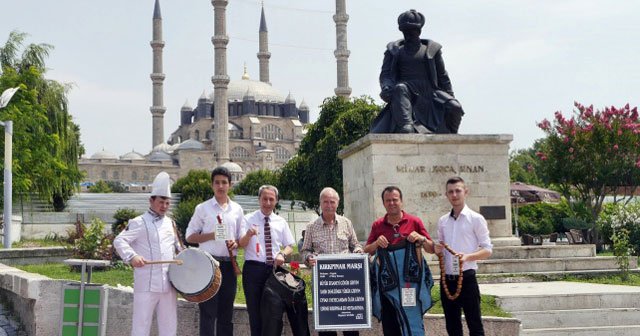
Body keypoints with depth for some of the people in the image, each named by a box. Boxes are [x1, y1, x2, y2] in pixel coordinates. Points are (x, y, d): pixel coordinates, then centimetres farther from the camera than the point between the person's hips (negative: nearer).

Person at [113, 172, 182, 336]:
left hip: (168, 284, 6)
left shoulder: (170, 223, 15)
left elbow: (177, 247, 25)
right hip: (146, 284, -6)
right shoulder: (139, 223, -4)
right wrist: (132, 256, -27)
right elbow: (119, 241, -12)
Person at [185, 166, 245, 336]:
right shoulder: (203, 208, 1)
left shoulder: (237, 210, 10)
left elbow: (242, 238, 16)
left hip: (229, 264, 3)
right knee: (208, 312, -4)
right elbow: (190, 236, 2)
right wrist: (212, 235, -13)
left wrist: (236, 243, -7)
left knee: (226, 312, 9)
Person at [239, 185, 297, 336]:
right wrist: (248, 235, -32)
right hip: (254, 268, -3)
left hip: (275, 269, 3)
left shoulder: (281, 222, 10)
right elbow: (241, 244, -9)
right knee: (255, 310, 3)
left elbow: (290, 246, 13)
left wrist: (282, 254, -10)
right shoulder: (249, 219, 1)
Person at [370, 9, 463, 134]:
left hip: (429, 92, 1)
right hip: (407, 92, -1)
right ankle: (406, 128, -56)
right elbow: (385, 74, 6)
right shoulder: (393, 50, 16)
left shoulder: (432, 49, 16)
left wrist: (450, 98, 11)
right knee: (400, 89, -37)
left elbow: (442, 76, 18)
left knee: (455, 108, -24)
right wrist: (387, 87, -17)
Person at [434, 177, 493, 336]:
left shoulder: (476, 219, -4)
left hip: (466, 278, -5)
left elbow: (487, 250, -6)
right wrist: (437, 249, -4)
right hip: (446, 279, 5)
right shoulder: (443, 221, 11)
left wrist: (467, 257, -22)